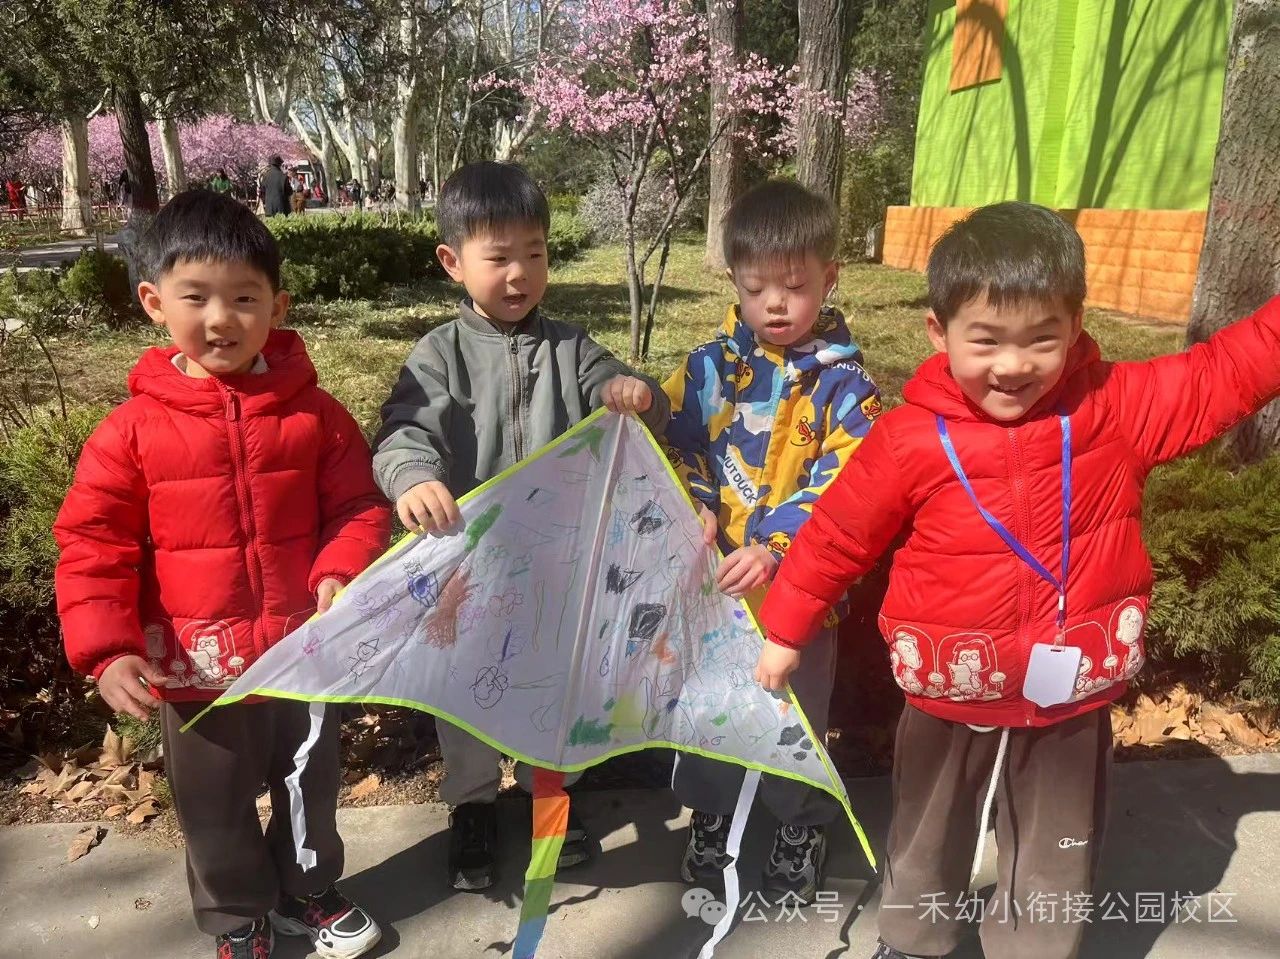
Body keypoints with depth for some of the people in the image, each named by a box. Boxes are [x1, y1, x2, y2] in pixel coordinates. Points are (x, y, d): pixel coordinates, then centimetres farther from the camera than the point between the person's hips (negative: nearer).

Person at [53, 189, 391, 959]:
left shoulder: (314, 413, -7)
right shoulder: (133, 430, -10)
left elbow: (359, 507, -3)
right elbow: (92, 546, -9)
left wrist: (341, 573, -21)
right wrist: (108, 649, -19)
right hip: (198, 671, -1)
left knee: (311, 791, 23)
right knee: (217, 815, 19)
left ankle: (309, 893, 50)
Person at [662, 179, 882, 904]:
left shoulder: (843, 383, -10)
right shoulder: (709, 367, -2)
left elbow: (843, 484, -18)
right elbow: (677, 448, 2)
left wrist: (777, 547, -29)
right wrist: (696, 511, -15)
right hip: (715, 578, 3)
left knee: (797, 708, 15)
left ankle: (803, 828, 40)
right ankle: (710, 816, 42)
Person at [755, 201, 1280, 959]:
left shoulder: (1120, 408, -11)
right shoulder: (912, 440, -16)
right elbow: (838, 534, -7)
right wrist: (787, 630, 2)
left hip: (1071, 703, 1)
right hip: (948, 703, 0)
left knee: (1055, 872, 21)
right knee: (927, 852, 24)